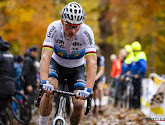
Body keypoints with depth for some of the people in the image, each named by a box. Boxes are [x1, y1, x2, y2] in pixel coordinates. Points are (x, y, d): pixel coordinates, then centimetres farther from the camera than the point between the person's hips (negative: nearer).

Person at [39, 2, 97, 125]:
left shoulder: (87, 33, -30)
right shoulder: (54, 28, -29)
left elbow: (92, 63, -37)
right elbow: (45, 57, -38)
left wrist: (88, 89, -51)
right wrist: (44, 82, -53)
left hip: (76, 68, 0)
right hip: (57, 63, 0)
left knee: (79, 104, -16)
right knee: (48, 92, -28)